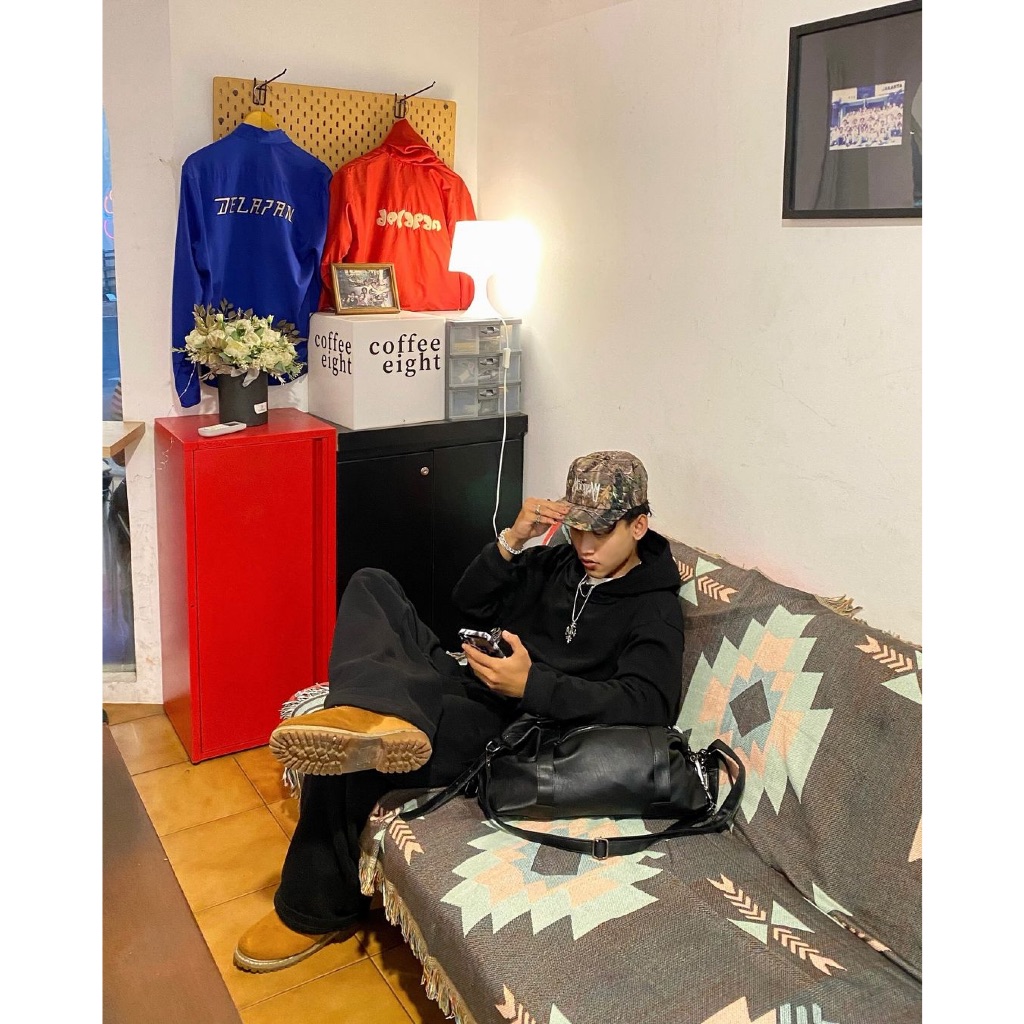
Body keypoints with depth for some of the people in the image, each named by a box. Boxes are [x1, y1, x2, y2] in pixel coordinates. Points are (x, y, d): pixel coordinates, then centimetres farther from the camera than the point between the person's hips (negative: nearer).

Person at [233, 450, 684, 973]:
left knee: (345, 760, -26)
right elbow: (470, 602, 14)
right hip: (464, 682, 8)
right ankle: (379, 715, -40)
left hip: (514, 725, -8)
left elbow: (651, 705, -20)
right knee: (371, 585, -10)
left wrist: (532, 685, -27)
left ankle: (315, 912, -2)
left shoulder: (655, 610, -3)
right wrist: (513, 540, -5)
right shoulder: (560, 562, 17)